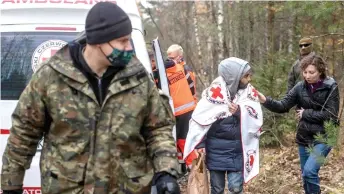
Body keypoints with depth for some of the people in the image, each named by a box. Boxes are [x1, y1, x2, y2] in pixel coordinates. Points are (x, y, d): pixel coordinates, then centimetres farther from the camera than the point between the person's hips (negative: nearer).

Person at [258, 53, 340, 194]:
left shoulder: (331, 88, -10)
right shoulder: (300, 87, -1)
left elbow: (330, 114, -15)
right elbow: (283, 106, -7)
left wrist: (306, 114, -12)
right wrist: (266, 101, -24)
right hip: (304, 137, 5)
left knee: (309, 170, -20)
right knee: (306, 175, 13)